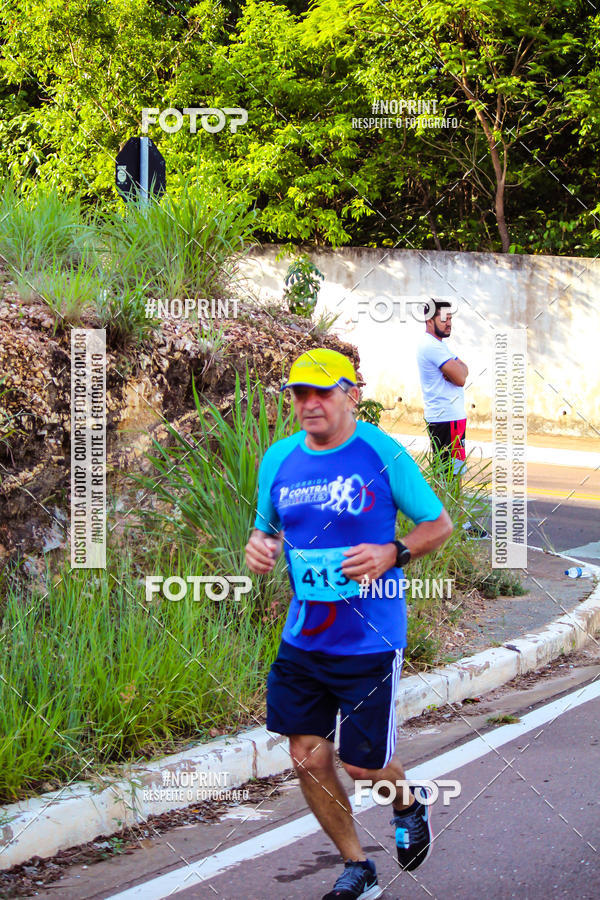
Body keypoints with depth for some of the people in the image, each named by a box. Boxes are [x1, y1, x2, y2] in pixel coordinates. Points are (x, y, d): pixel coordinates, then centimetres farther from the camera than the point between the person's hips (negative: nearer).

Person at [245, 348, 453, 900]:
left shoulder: (384, 454, -9)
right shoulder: (278, 460, 4)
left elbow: (439, 524, -1)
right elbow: (267, 527, 19)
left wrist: (392, 554, -18)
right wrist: (260, 545, -5)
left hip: (369, 642, -4)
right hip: (304, 638, 5)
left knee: (362, 763, 0)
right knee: (308, 757, 3)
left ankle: (408, 805, 37)